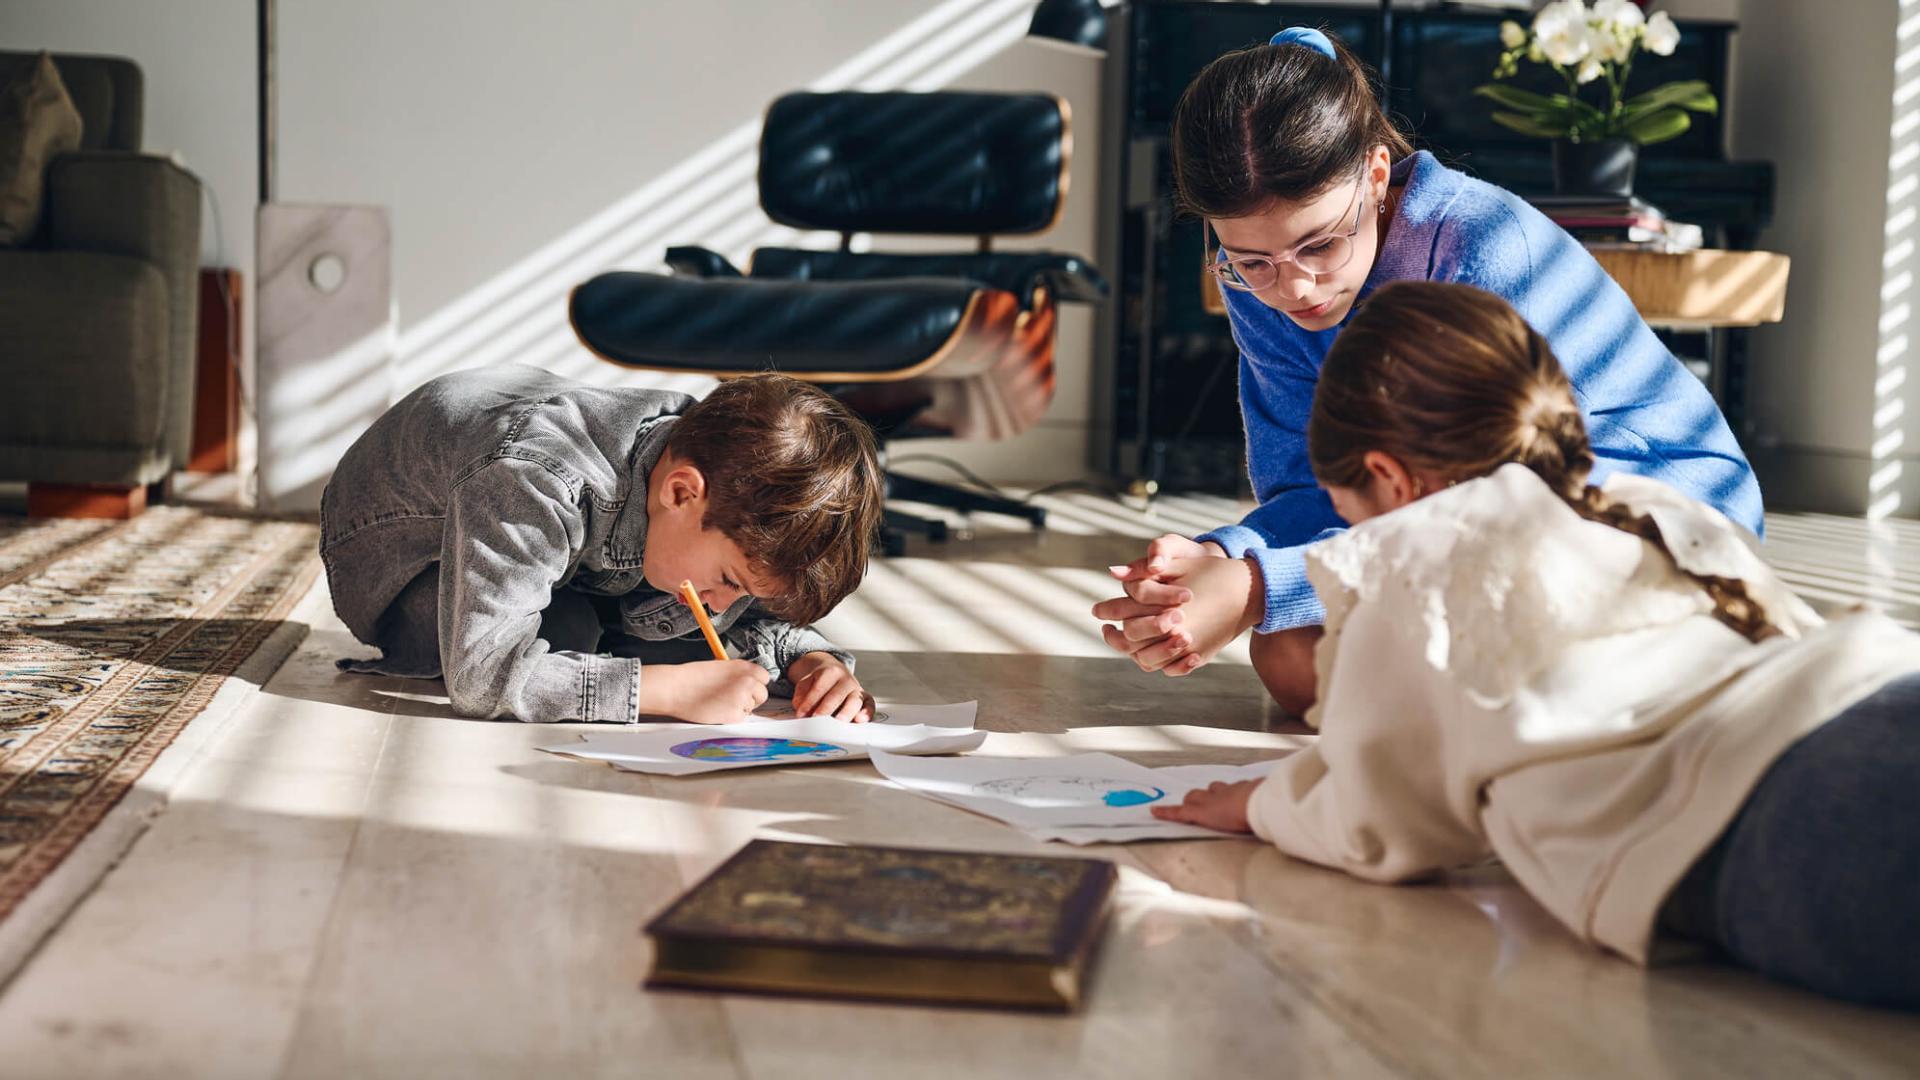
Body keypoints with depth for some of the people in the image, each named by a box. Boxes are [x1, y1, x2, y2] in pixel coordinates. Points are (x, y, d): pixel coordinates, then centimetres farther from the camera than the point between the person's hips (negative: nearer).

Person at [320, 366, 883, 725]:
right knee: (567, 630, -32)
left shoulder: (733, 476, -22)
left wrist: (813, 662, -29)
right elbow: (480, 679, -47)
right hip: (402, 556, -6)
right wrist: (674, 689, -46)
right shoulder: (535, 482, -45)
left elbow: (761, 615, -6)